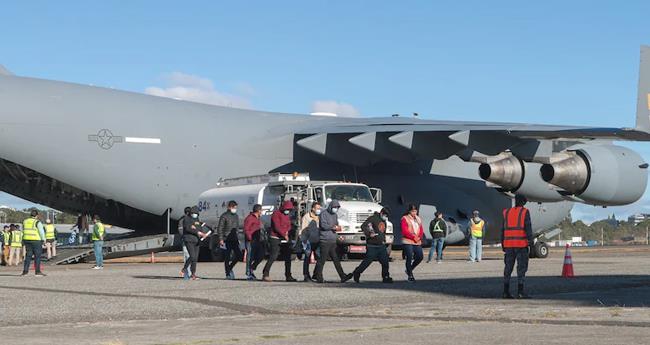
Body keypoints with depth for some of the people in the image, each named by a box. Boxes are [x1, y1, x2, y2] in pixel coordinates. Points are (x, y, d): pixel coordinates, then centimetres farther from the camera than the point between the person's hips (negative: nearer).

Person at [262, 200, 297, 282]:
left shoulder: (287, 215, 17)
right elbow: (276, 226, -16)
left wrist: (287, 231, -7)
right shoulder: (276, 214, -8)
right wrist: (284, 235, -16)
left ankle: (288, 276, 15)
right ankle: (265, 275, -10)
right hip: (275, 238, -8)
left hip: (285, 239, 8)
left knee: (288, 258, 8)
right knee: (273, 257, -13)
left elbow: (289, 226, 15)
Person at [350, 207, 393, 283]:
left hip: (381, 246, 7)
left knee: (385, 261, 1)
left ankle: (386, 277, 8)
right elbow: (363, 226, -18)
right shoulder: (373, 218, -10)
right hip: (372, 245, -7)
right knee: (367, 261, -3)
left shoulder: (384, 221, 17)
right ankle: (356, 273, 13)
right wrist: (369, 233, -27)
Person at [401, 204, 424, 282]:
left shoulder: (418, 219, 17)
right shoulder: (405, 219, -2)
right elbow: (404, 231, -11)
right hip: (407, 242, -6)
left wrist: (419, 237, -6)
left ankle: (409, 270, 22)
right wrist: (413, 237, -15)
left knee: (420, 257, 1)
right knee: (409, 258, -9)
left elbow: (421, 230, 14)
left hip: (417, 242, 6)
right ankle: (410, 275, 0)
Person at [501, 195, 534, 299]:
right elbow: (528, 227, -12)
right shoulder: (525, 212, -2)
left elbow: (503, 230, 10)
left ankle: (506, 291, 5)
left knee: (508, 268, 8)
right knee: (522, 267, -3)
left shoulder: (507, 212, 11)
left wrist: (503, 245, 15)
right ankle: (520, 292, -9)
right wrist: (530, 241, -16)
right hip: (521, 244, -5)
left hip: (509, 244, 5)